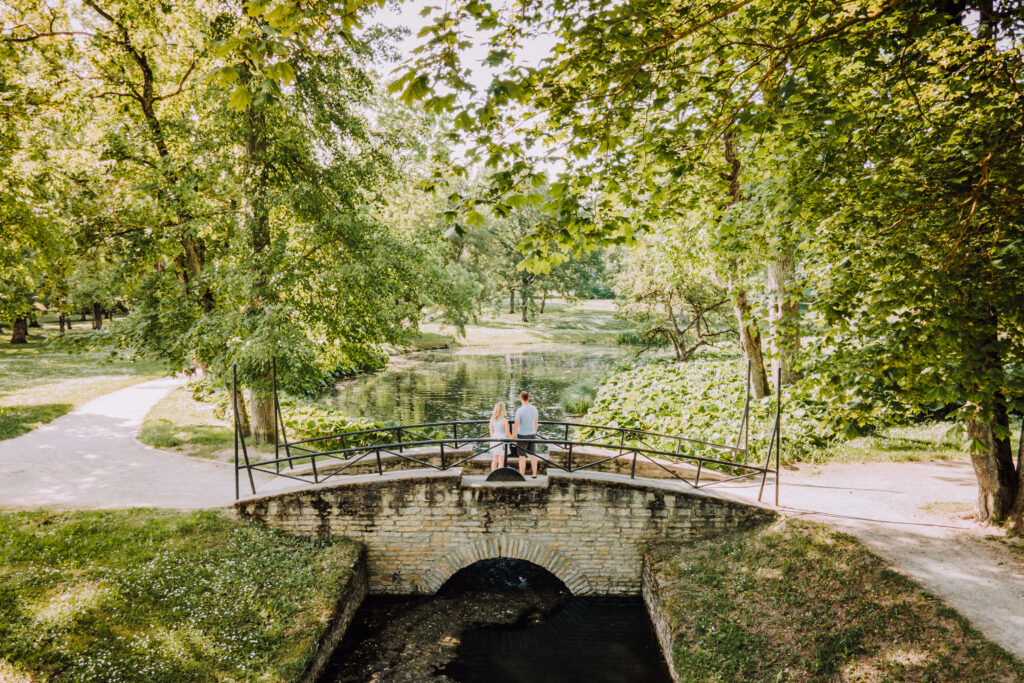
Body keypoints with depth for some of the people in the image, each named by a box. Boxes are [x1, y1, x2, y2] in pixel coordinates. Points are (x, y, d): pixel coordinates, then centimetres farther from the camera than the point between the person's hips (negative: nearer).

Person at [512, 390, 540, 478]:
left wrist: (512, 438, -9)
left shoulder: (519, 411, -18)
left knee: (522, 456, 4)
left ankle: (522, 476, 9)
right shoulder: (534, 409, -1)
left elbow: (516, 426, -17)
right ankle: (534, 474, 17)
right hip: (532, 435, 5)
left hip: (522, 436, -5)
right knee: (533, 455, 12)